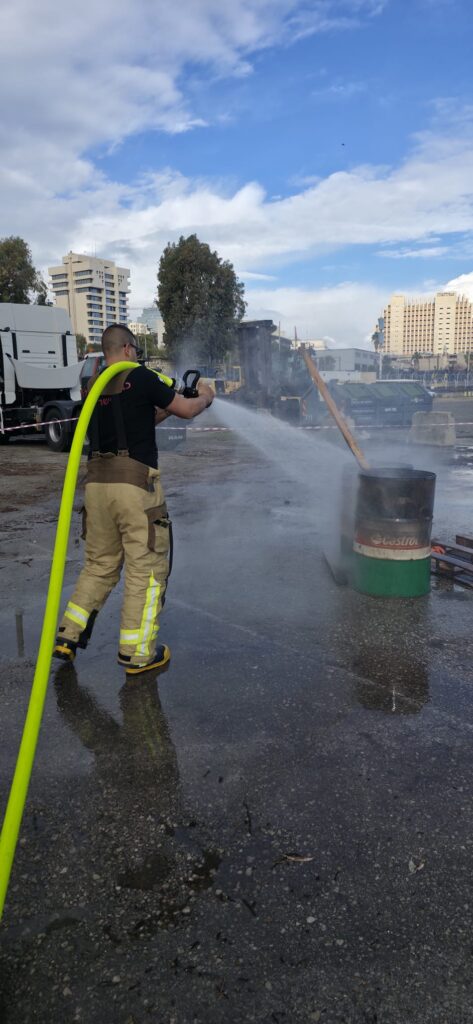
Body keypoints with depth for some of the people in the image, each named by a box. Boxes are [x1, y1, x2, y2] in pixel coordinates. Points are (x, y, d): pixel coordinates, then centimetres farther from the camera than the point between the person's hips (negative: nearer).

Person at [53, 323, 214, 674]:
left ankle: (68, 637, 20)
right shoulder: (141, 378, -4)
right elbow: (188, 410, 5)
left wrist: (164, 409, 30)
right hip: (134, 483, -7)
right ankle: (137, 654, 10)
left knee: (100, 565, 19)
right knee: (147, 568, 4)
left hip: (97, 483, 7)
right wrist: (205, 396, 24)